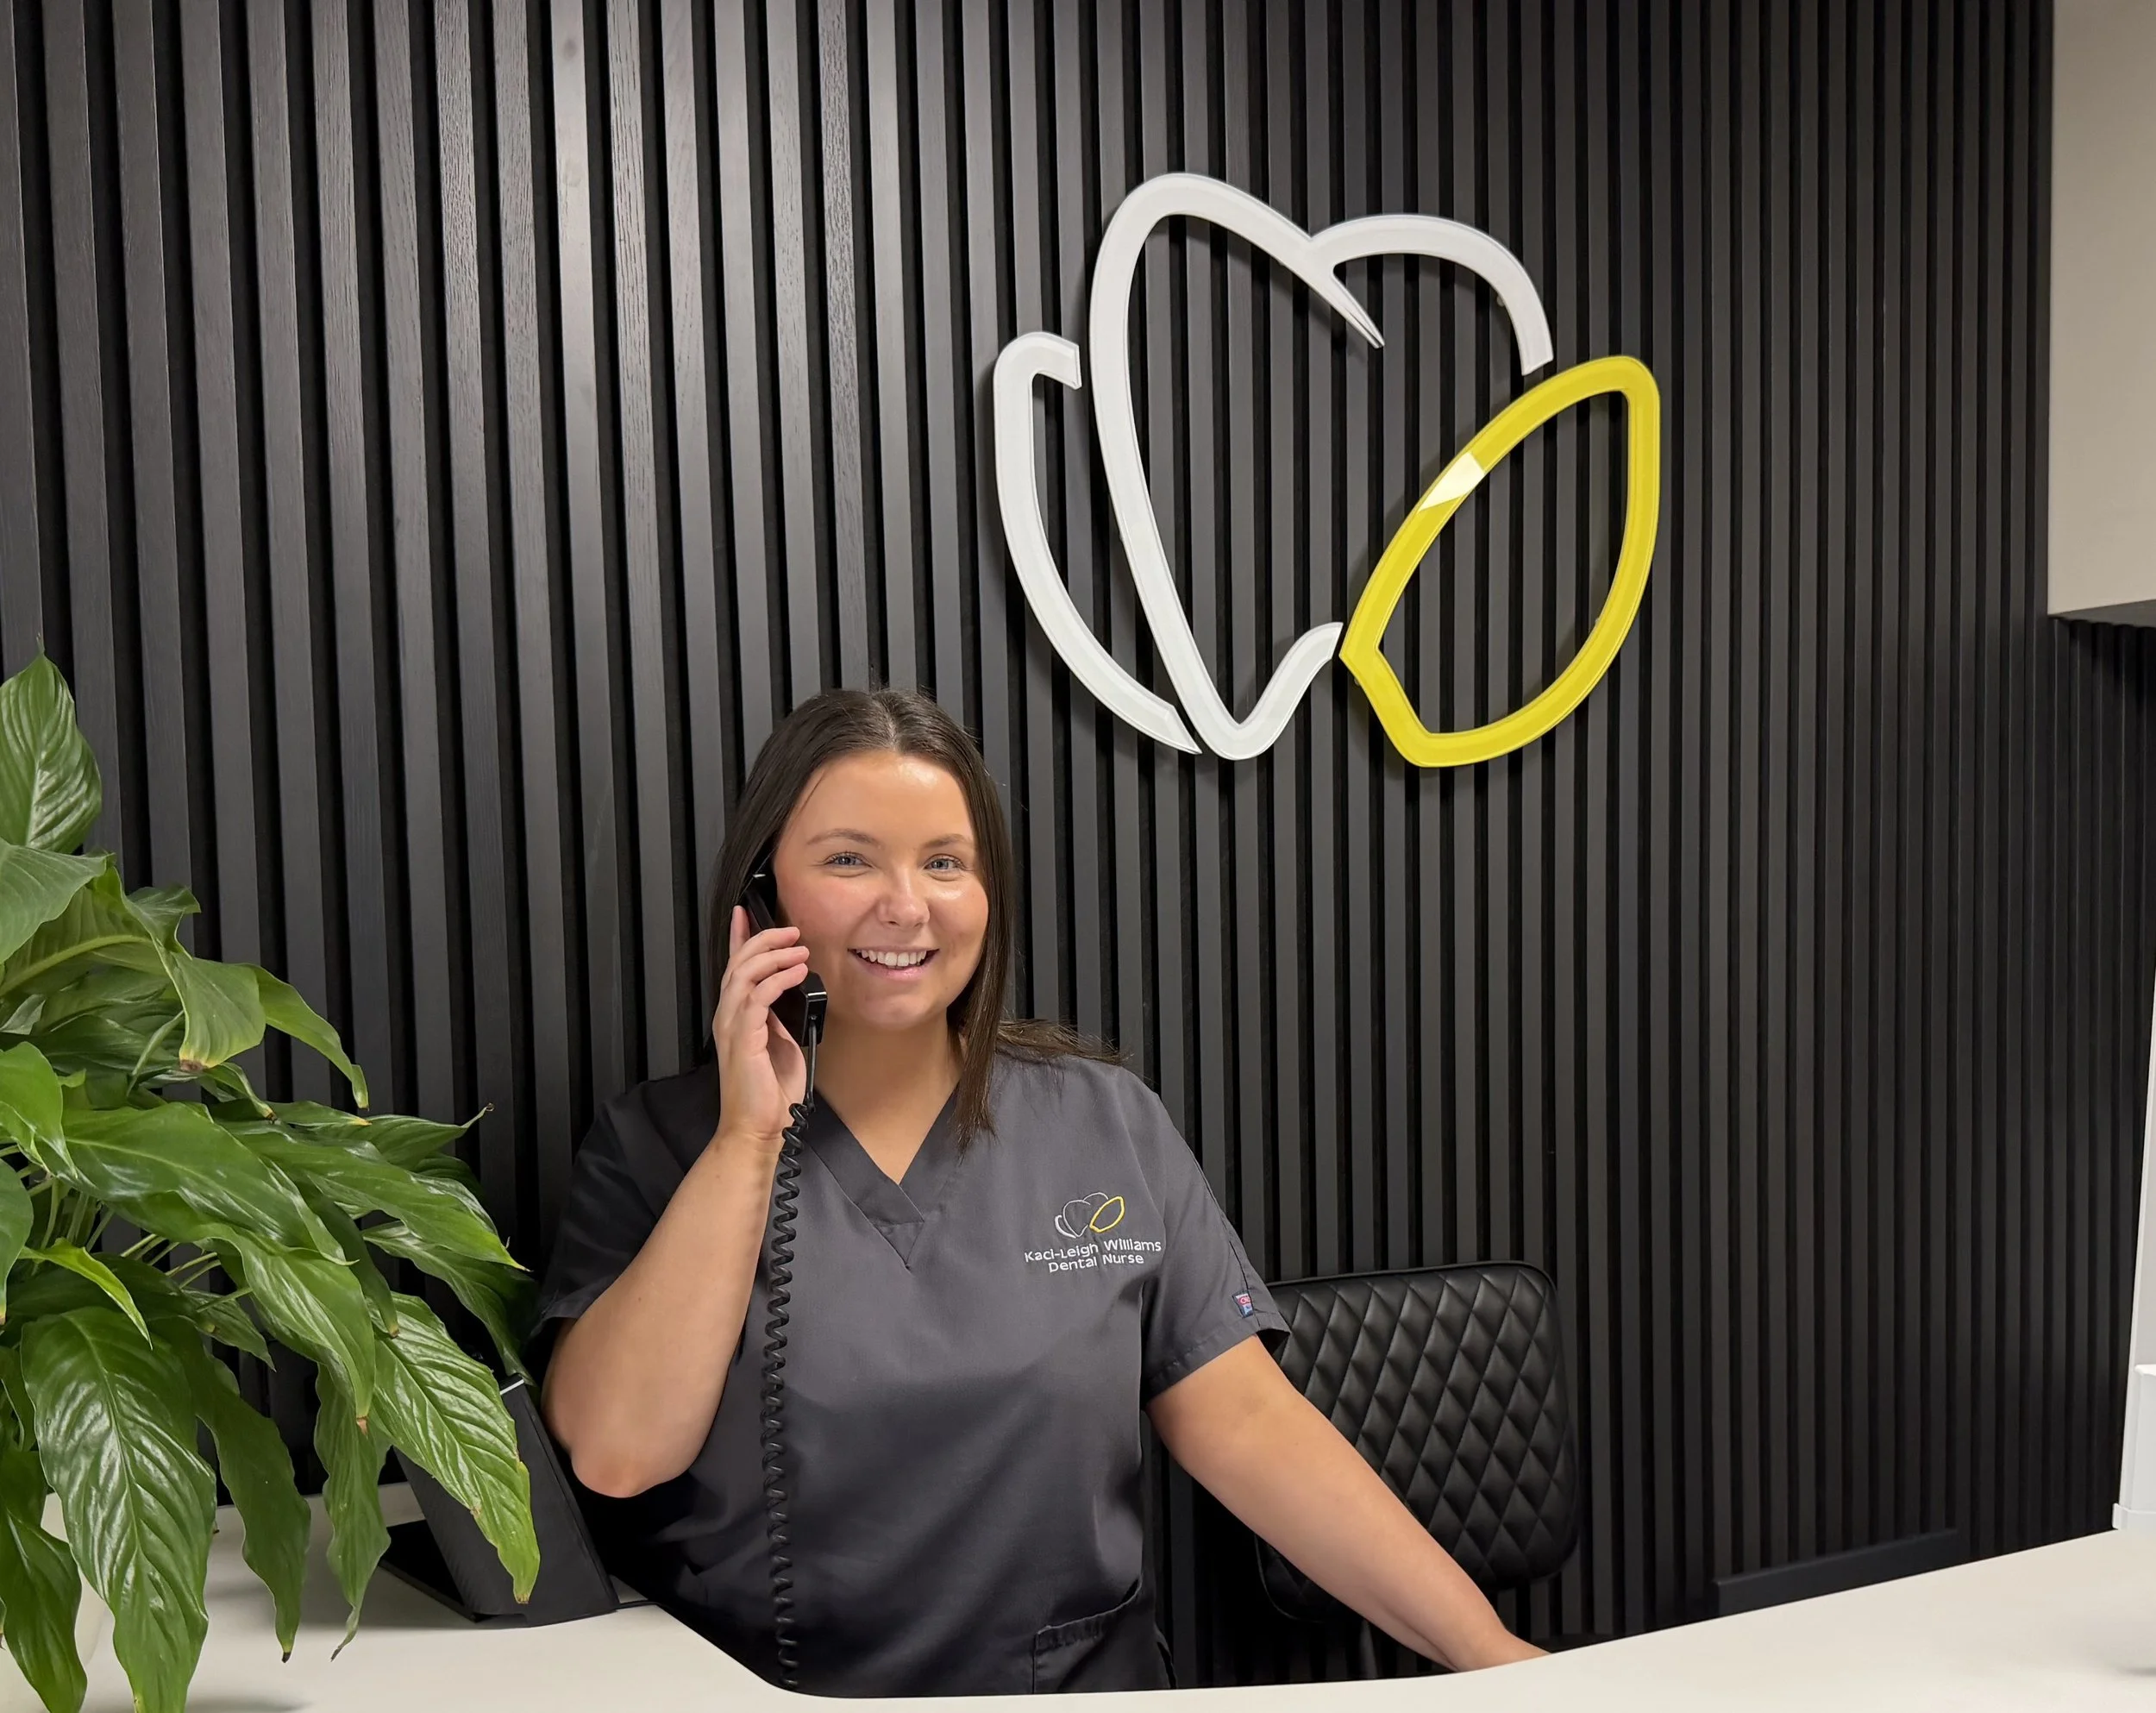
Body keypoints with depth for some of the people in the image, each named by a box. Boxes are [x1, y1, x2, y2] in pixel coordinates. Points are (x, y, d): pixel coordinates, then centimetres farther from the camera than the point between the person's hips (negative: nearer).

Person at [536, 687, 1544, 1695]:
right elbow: (616, 1453, -12)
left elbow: (1251, 1428, 0)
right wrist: (748, 1135, -14)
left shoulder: (1105, 1123, 3)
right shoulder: (651, 1145, 0)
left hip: (1080, 1686, 1)